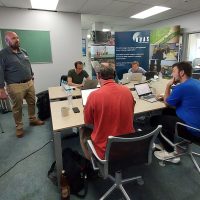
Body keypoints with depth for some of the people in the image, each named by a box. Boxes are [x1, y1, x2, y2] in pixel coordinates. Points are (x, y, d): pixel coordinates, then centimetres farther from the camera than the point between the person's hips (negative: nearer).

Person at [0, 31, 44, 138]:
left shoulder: (23, 52, 11)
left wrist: (32, 79, 18)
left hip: (29, 83, 6)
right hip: (15, 86, -5)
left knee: (32, 102, 15)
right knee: (17, 107, 6)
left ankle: (33, 119, 35)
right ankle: (19, 127, 23)